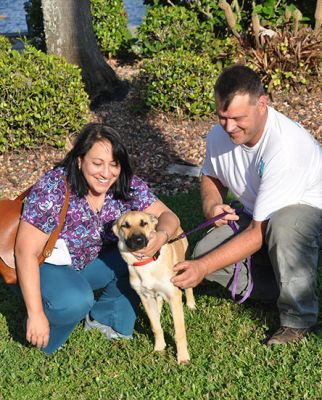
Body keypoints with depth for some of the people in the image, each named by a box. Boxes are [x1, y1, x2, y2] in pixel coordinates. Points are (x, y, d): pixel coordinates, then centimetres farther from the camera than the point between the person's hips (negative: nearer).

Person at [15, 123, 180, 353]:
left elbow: (168, 216, -13)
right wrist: (36, 315, -28)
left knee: (144, 250, -18)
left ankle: (105, 316, 1)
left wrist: (160, 237, -39)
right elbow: (26, 251, -26)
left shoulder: (128, 186, -14)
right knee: (76, 300, -35)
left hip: (93, 264, 5)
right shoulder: (53, 190, -27)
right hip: (50, 267, -5)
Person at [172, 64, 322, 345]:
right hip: (256, 216, 7)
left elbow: (259, 232, -33)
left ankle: (298, 319, -19)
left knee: (283, 224, -42)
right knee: (204, 252, -18)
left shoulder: (288, 146, -35)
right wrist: (212, 204, -11)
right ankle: (285, 287, 1)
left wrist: (204, 267, -36)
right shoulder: (220, 135, -13)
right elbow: (211, 176, 13)